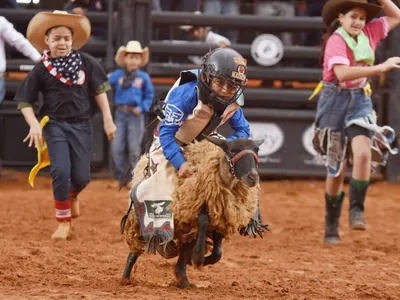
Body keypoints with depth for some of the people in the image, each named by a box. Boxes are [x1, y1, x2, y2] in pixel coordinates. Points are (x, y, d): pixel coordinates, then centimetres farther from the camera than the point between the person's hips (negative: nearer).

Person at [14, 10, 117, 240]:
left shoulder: (86, 62, -2)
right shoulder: (41, 70, -4)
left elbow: (99, 91, 4)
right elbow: (25, 102, 1)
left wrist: (108, 120, 0)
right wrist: (34, 125, -14)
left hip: (81, 125, 1)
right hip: (55, 125, -1)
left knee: (81, 176, 1)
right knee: (61, 170, -16)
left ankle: (72, 196, 39)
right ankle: (64, 221, 0)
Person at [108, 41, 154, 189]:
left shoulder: (144, 77, 2)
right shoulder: (117, 75, 3)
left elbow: (149, 96, 5)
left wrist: (142, 108, -8)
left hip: (135, 115, -1)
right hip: (120, 113, 1)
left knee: (134, 148, 2)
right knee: (117, 147, 1)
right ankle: (120, 178, 11)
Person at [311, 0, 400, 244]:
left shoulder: (368, 34, 1)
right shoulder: (336, 41, -18)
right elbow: (342, 73, -34)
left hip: (360, 101, 4)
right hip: (336, 102, -4)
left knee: (363, 153, -22)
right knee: (337, 167, 4)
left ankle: (357, 210, -9)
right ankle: (331, 225, 18)